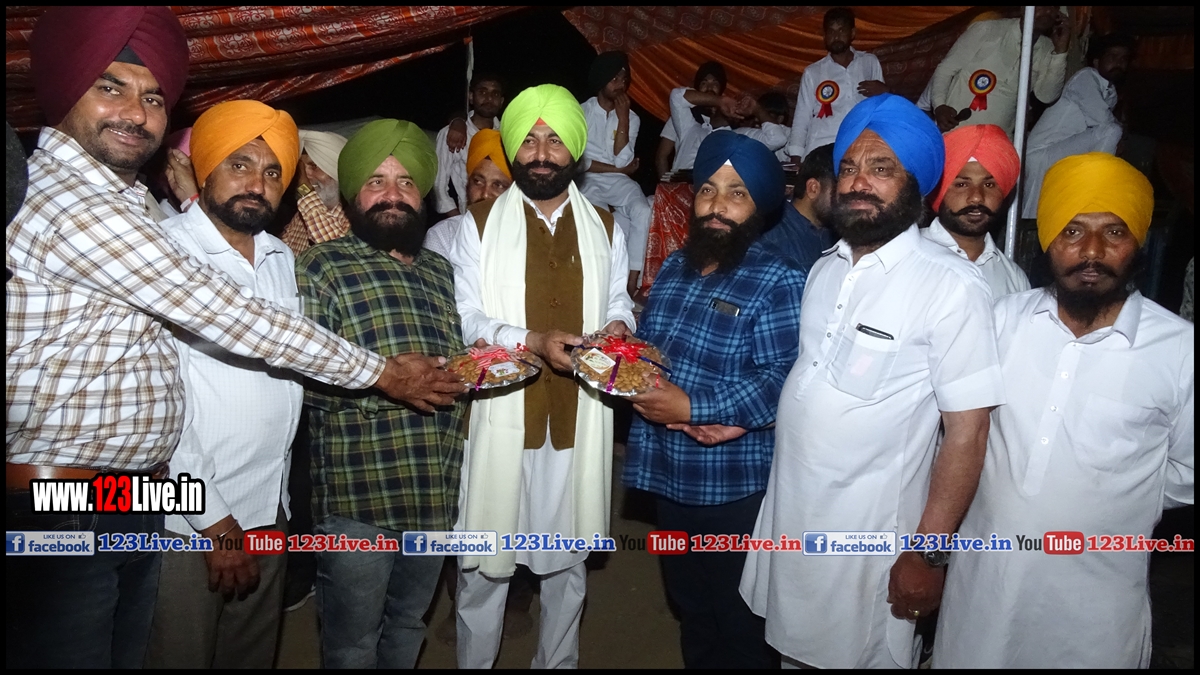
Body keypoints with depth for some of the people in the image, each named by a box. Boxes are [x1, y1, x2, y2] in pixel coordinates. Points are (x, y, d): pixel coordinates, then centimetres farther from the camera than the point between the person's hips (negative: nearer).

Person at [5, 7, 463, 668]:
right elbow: (224, 316, -19)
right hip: (59, 512, -9)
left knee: (127, 652, 18)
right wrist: (380, 372, -12)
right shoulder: (71, 203, -19)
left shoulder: (123, 199, 14)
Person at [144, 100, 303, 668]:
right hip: (185, 519, -6)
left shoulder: (282, 259, 9)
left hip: (269, 511, 6)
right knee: (182, 653, 7)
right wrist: (212, 518, -16)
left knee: (255, 654, 18)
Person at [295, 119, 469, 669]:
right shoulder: (321, 266, -5)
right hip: (358, 497, -5)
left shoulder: (442, 272, 13)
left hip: (436, 492, 6)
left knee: (409, 625, 23)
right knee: (353, 646, 11)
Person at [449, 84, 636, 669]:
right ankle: (474, 661, 28)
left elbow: (619, 300, 13)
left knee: (567, 555, 16)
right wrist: (532, 341, -21)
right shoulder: (479, 224, 1)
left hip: (579, 415, 3)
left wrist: (618, 325, -11)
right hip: (503, 412, -2)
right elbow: (464, 317, -5)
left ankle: (558, 660, 37)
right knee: (486, 559, 6)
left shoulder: (605, 227, 9)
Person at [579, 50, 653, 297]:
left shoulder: (632, 118, 9)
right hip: (587, 180, -2)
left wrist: (623, 118, -8)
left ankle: (631, 284, -29)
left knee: (642, 209, -29)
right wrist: (618, 169, -8)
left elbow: (621, 161, -5)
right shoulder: (581, 112, 1)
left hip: (618, 182, 2)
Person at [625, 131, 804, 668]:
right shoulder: (674, 268, 7)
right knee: (688, 605, 25)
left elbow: (780, 381, -23)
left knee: (738, 624, 12)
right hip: (669, 477, 7)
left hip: (736, 487, -7)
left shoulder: (777, 284, -15)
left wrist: (692, 407, -26)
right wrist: (639, 386, -10)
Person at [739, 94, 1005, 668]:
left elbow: (967, 432, -16)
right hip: (788, 518, 6)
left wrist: (924, 554, -15)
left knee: (865, 653, 13)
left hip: (870, 535, -6)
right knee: (794, 649, 21)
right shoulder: (824, 270, 5)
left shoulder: (952, 287, -17)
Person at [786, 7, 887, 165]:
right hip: (820, 148, 0)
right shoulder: (812, 72, 13)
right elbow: (801, 120, 9)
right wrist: (796, 160, -2)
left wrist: (884, 91, -1)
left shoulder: (870, 62, 16)